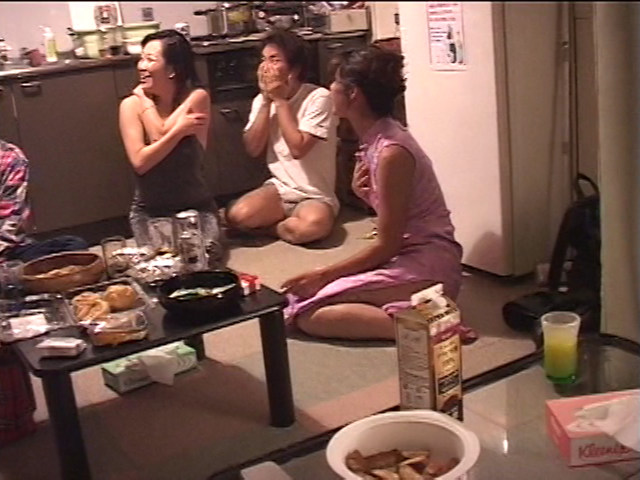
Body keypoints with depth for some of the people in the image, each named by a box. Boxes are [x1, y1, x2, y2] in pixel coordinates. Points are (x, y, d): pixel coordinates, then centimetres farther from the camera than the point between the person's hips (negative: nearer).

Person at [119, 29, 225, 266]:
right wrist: (180, 129, -20)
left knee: (207, 257, -17)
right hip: (149, 211, 1)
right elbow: (139, 161, -16)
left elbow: (160, 135, -19)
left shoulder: (197, 98, -8)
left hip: (196, 205, 0)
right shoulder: (131, 105, -5)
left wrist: (145, 100, -6)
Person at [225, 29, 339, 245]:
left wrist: (281, 100, -15)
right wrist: (266, 101, -9)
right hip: (278, 188, 3)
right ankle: (284, 222, 0)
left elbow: (298, 148, -21)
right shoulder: (261, 100, 7)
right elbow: (253, 149, -3)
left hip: (315, 195, -3)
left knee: (314, 225, -38)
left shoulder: (319, 97, -11)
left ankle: (264, 227, -8)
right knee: (236, 216, -28)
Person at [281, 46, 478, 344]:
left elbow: (387, 245, -17)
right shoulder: (377, 139, 8)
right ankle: (412, 314, 0)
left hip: (426, 268, -9)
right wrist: (364, 194, -4)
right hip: (408, 255, 9)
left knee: (306, 311, -18)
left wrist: (325, 275, -12)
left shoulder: (391, 153, -20)